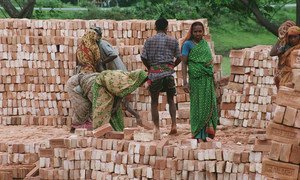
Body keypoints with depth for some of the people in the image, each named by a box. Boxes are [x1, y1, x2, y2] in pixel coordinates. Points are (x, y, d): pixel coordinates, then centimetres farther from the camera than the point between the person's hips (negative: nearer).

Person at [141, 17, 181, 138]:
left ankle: (156, 129, -2)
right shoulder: (173, 41, 5)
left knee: (154, 102, 7)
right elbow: (178, 58, 6)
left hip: (154, 73, -1)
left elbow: (143, 58, -2)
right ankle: (174, 125, 1)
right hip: (168, 72, 1)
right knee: (170, 99, 16)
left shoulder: (149, 41, 2)